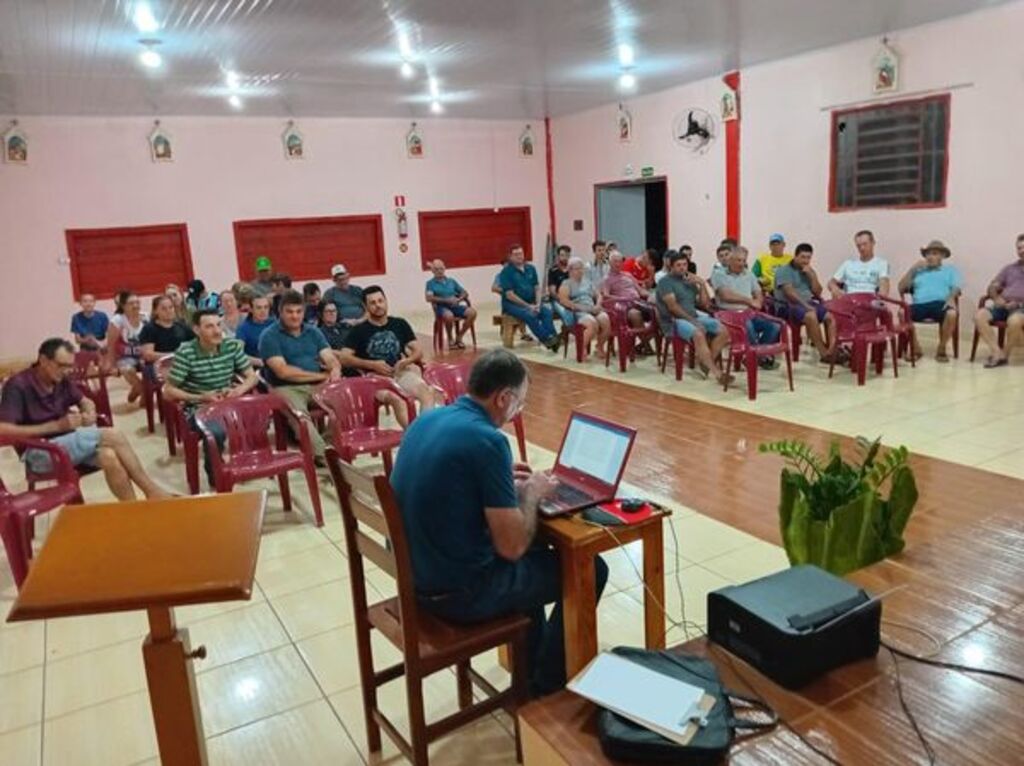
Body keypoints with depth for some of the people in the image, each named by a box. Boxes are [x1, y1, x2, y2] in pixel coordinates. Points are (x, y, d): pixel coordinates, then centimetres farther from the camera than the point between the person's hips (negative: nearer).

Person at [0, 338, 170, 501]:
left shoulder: (62, 380, 5)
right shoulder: (18, 385, -14)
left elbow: (85, 402, 22)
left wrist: (90, 414, -5)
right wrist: (56, 426, -23)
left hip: (68, 442, 6)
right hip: (39, 453, -6)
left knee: (109, 456, -29)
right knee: (113, 437, -25)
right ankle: (151, 491, -18)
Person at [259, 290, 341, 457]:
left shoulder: (313, 332, 18)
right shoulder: (269, 336, 0)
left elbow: (331, 359, 10)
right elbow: (283, 372, -10)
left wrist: (335, 372, -17)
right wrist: (321, 375, -8)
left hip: (318, 386, 5)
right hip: (287, 388, -5)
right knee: (299, 414, -37)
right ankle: (322, 454, -44)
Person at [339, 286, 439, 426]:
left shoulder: (400, 324, 15)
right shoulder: (359, 330, 8)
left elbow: (418, 351, 15)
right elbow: (344, 358, -2)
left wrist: (408, 360, -9)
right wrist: (372, 364, -14)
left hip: (402, 372, 3)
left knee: (427, 392, -31)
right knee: (396, 399, -37)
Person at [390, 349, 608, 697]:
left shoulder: (427, 420, 2)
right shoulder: (487, 439, -24)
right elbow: (512, 546, -22)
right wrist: (532, 493, -5)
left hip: (415, 574, 9)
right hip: (457, 591, -9)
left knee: (534, 553, 31)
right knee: (589, 569, 9)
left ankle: (532, 663, 44)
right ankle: (546, 685, 26)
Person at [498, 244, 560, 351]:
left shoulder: (530, 268, 10)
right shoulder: (506, 272, -7)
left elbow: (537, 288, 10)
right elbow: (509, 295, -13)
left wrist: (538, 304, -9)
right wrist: (528, 306, -16)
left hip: (531, 302, 5)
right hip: (512, 304, -5)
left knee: (547, 311, -23)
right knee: (530, 315, -33)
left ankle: (553, 337, -35)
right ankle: (547, 339, -30)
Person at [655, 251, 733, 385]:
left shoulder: (690, 282, 20)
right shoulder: (665, 282, 0)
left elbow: (705, 303, 17)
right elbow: (673, 306, -12)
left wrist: (702, 284, 4)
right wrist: (691, 320, -19)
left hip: (694, 317, 7)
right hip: (674, 321, -7)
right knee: (698, 334, -36)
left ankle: (706, 361, -13)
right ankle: (716, 372, -37)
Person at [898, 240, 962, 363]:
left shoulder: (950, 270, 25)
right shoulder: (918, 271, 28)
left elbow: (956, 288, 7)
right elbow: (901, 288, 15)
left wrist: (951, 298, -16)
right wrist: (913, 269, 9)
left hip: (940, 304, -1)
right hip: (920, 305, 1)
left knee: (951, 314, -37)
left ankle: (941, 349, -15)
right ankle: (916, 349, -16)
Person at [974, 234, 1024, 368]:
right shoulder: (1009, 268, 26)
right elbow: (992, 287, 19)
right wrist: (996, 298, -4)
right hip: (1003, 305, 4)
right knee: (979, 316, -27)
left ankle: (1005, 353, -18)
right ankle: (996, 352, -30)